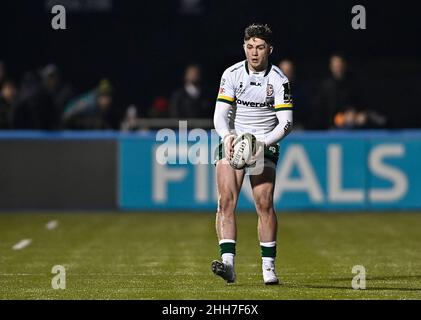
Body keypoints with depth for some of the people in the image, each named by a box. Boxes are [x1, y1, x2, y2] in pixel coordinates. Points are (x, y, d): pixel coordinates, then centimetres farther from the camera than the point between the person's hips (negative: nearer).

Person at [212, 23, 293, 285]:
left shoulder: (278, 79, -6)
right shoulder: (232, 74, -2)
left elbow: (286, 122, -9)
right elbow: (220, 114, -5)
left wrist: (263, 142, -24)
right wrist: (227, 136, -26)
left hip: (265, 144, -1)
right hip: (232, 142, 1)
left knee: (265, 204, -13)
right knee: (226, 201, -15)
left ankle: (269, 266, -3)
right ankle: (228, 262, -23)